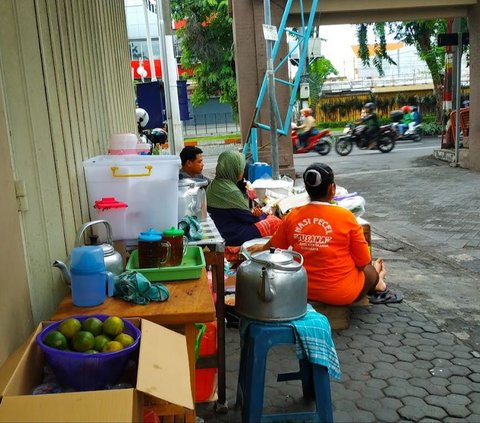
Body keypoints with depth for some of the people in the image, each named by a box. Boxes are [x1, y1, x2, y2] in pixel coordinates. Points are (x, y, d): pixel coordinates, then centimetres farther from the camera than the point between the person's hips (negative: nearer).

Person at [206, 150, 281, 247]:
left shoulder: (213, 185, 4)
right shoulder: (231, 191, -25)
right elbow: (248, 217, -14)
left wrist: (252, 212, 2)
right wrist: (261, 215, 5)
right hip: (234, 236, -9)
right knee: (275, 222, -1)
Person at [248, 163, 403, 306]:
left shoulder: (292, 217, -7)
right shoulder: (345, 216, -17)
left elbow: (274, 246, 11)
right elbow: (363, 262, -9)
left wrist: (261, 248, 34)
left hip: (303, 290, 5)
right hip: (342, 293, -4)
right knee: (371, 270, 27)